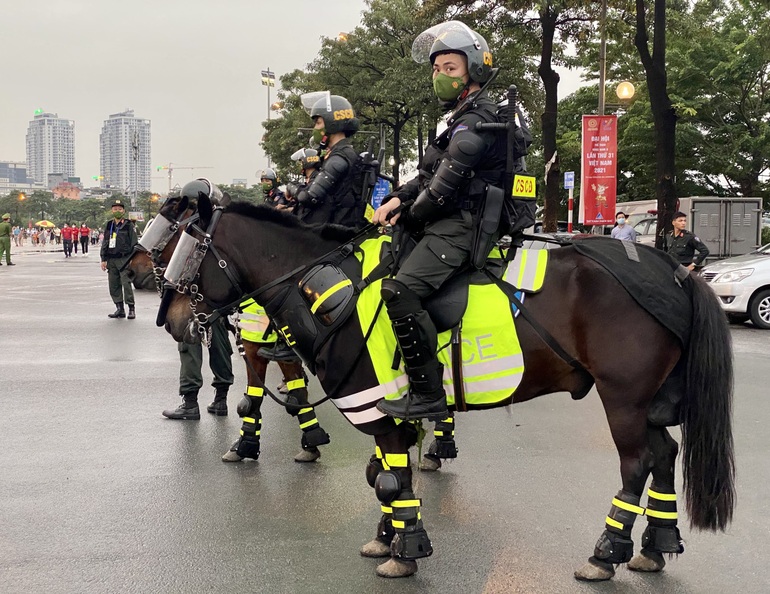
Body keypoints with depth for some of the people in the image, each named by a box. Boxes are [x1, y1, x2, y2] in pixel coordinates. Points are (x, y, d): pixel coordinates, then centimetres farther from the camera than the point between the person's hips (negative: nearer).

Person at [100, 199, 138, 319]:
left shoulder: (129, 225, 1)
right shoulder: (109, 226, 15)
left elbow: (134, 243, -1)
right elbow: (104, 243, 18)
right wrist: (103, 259, 12)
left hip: (124, 259, -5)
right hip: (111, 260, 5)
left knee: (126, 284, -10)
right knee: (113, 285, 5)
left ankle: (131, 309, -4)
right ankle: (119, 309, 13)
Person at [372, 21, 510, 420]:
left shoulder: (475, 122, -11)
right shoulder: (465, 118, 23)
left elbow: (443, 187, -17)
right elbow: (430, 175, 21)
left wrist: (409, 216, -3)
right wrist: (398, 199, 4)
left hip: (461, 227, -12)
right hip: (451, 222, 12)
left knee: (401, 290, -30)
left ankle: (428, 395, -28)